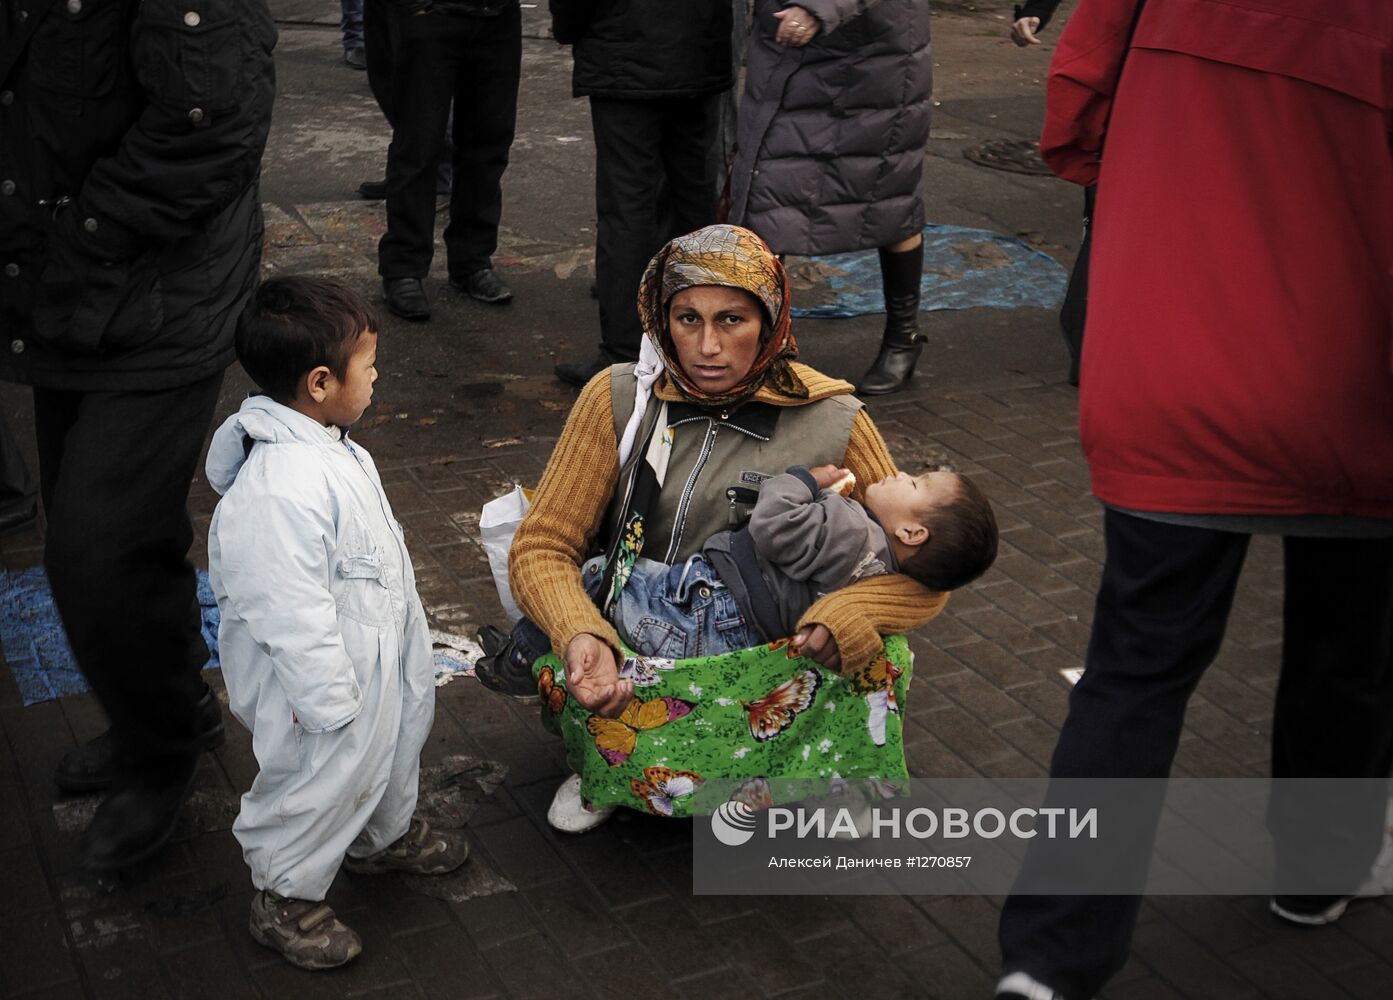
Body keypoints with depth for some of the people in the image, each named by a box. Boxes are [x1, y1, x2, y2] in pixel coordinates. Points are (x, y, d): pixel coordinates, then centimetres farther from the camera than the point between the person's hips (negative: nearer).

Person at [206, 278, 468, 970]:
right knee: (322, 781, 11)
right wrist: (329, 702, -23)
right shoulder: (279, 491, -36)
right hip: (325, 676, -10)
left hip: (380, 658, 10)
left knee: (394, 747, 29)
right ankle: (285, 899, 35)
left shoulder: (326, 447, -2)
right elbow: (293, 614, -32)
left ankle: (385, 834, 57)